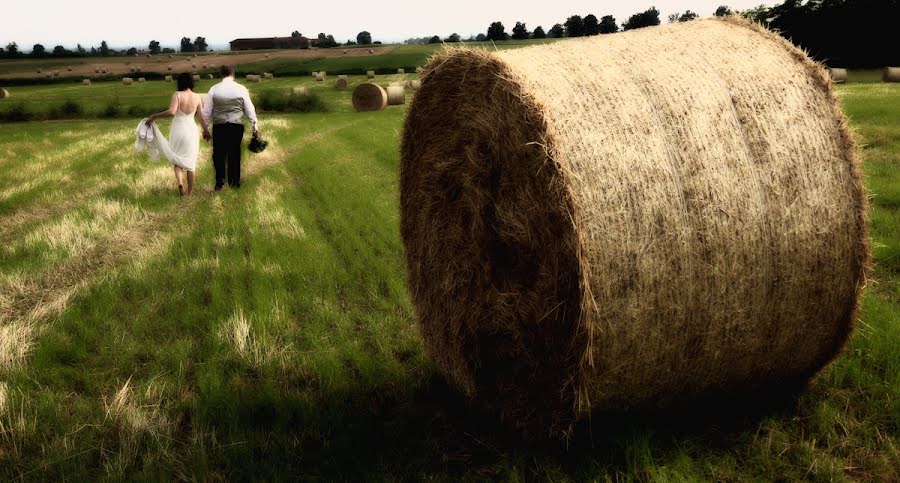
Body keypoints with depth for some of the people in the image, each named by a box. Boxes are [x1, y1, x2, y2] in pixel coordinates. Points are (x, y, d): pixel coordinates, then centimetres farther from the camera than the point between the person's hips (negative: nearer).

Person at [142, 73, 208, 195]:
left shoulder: (177, 95, -11)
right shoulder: (197, 97, -1)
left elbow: (171, 112, -24)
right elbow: (202, 117, 5)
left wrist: (154, 116, -14)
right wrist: (205, 131, 20)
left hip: (178, 129, -2)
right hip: (191, 130, 2)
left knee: (177, 160, 15)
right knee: (190, 162, 11)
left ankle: (179, 182, -11)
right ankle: (190, 191, 14)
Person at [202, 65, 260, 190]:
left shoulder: (214, 89, 0)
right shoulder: (241, 89, -1)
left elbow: (207, 111, 3)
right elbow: (250, 110, 3)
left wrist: (205, 129, 12)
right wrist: (255, 127, 10)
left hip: (219, 126, 0)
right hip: (237, 126, 0)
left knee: (219, 154, 10)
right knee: (235, 153, 8)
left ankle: (219, 182, 12)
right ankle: (234, 182, 15)